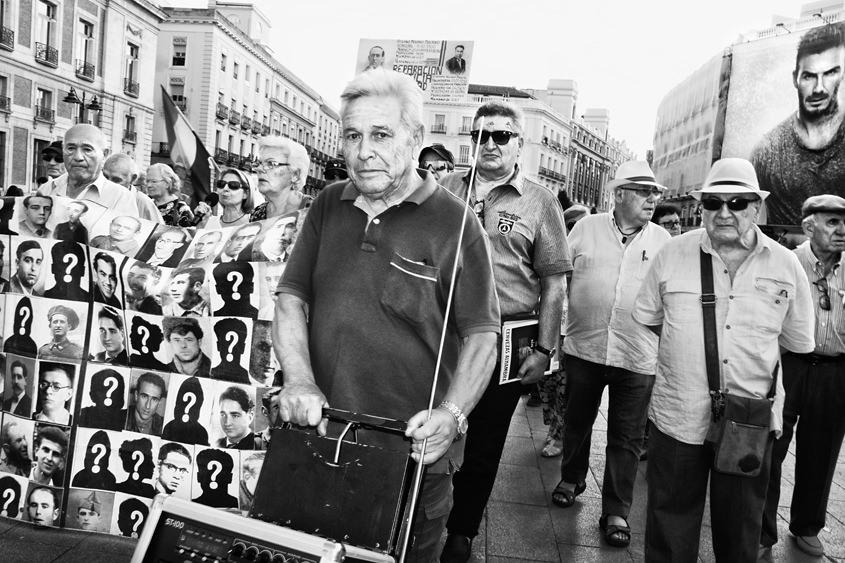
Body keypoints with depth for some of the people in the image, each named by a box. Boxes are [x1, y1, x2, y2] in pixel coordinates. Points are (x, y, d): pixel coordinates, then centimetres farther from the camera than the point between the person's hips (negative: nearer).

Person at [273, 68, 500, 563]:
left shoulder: (453, 223, -9)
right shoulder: (329, 206, 6)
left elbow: (481, 335, -7)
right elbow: (291, 298, 5)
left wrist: (452, 414, -21)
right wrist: (298, 379, -9)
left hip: (412, 453, -4)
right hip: (320, 437, 5)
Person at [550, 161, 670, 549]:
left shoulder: (663, 240, 5)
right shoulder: (586, 228, 2)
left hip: (637, 356, 0)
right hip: (583, 347, 1)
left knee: (626, 437, 6)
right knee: (577, 421, 18)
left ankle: (616, 511, 20)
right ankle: (572, 478, 42)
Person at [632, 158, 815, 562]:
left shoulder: (786, 265, -1)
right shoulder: (673, 254, -3)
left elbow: (797, 342, 10)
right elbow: (647, 316, 9)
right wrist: (685, 347, 7)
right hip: (678, 418, -1)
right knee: (669, 530, 14)